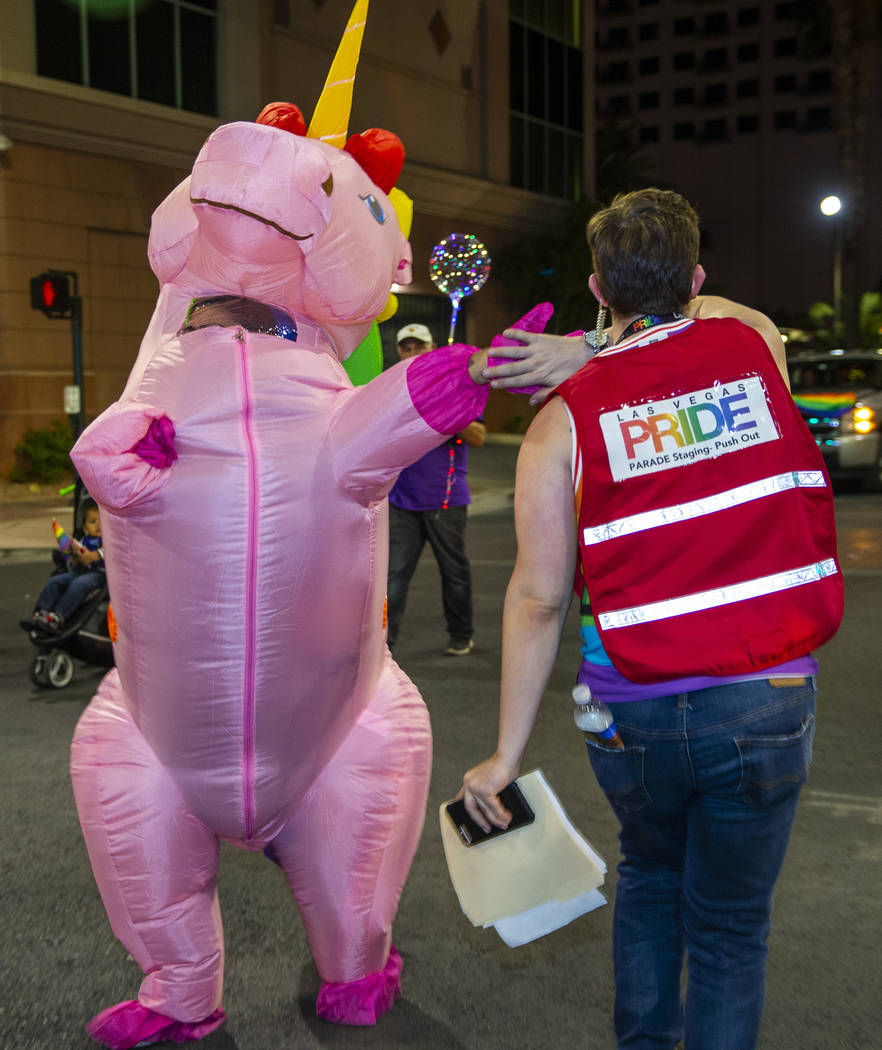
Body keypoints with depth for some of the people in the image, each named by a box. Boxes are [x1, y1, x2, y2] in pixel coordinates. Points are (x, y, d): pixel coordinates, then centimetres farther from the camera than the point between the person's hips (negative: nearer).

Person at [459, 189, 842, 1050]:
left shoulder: (562, 421, -3)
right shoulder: (753, 341, 2)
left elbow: (538, 598, -5)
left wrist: (506, 755, 0)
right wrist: (592, 354, 14)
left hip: (632, 709, 0)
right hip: (765, 697, 0)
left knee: (649, 874, 29)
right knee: (729, 921, 15)